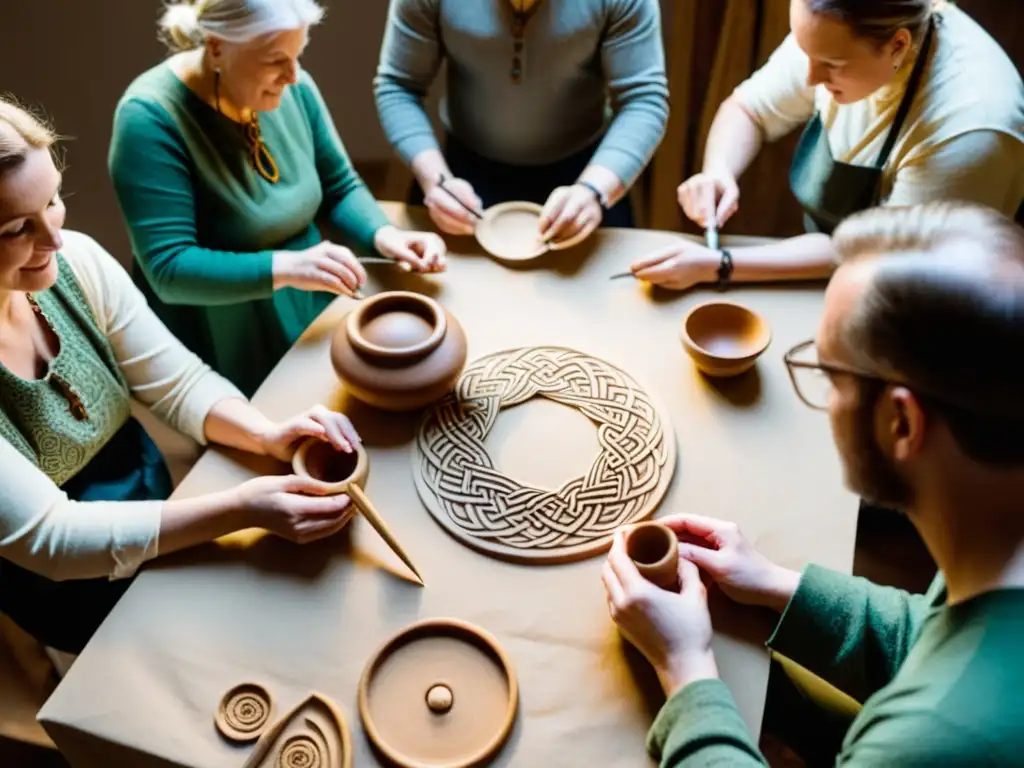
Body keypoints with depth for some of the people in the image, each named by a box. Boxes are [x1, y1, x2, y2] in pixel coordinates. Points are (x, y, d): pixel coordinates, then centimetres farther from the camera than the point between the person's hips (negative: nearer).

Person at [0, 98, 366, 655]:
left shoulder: (75, 261, -14)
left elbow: (179, 383, -5)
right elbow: (46, 538, -27)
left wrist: (267, 435, -25)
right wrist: (240, 509, -34)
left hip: (158, 497, 4)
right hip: (68, 586, -4)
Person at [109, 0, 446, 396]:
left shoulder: (292, 88, -6)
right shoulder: (151, 117, -22)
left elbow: (340, 188, 4)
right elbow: (169, 270, -26)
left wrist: (383, 235, -16)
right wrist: (284, 268, -38)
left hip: (313, 316, 6)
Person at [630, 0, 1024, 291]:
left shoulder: (969, 129, -32)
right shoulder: (837, 35, -16)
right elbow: (748, 108, -1)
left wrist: (719, 266, -31)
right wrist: (717, 172, -23)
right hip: (826, 283, 5)